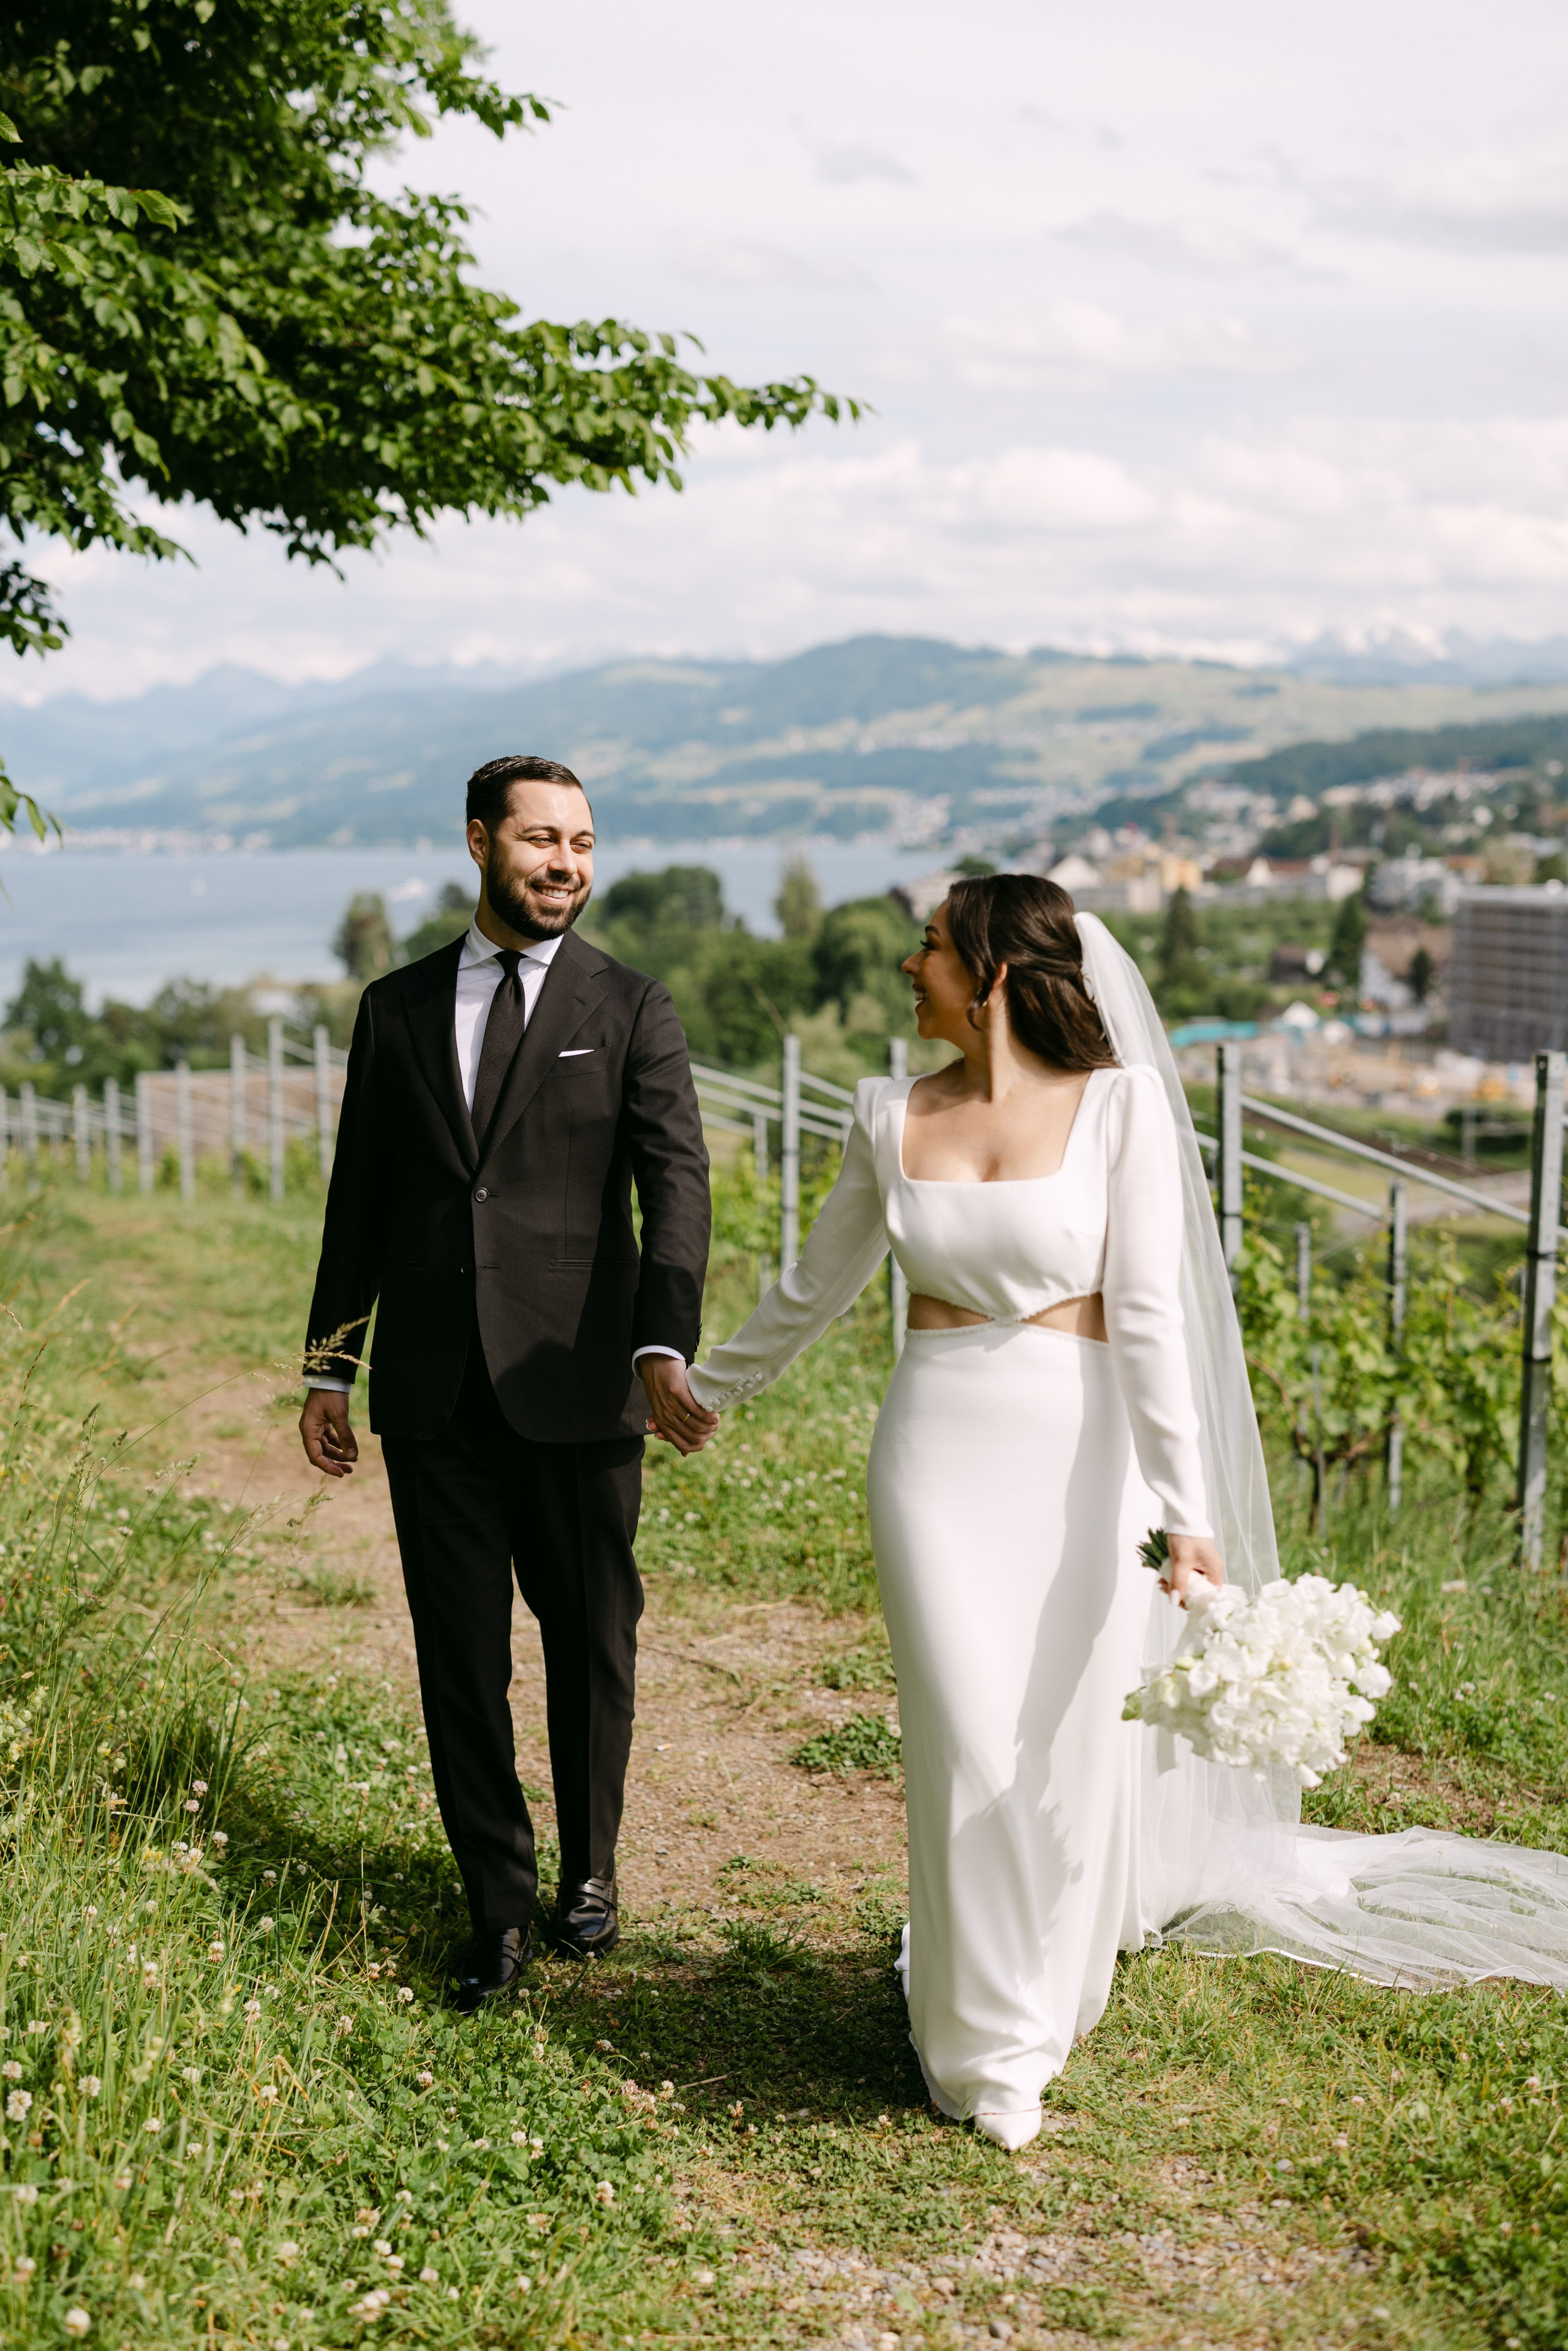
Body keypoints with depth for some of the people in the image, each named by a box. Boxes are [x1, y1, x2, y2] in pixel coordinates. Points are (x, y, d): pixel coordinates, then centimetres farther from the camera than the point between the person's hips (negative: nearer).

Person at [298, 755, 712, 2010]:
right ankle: (499, 1904, 18)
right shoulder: (397, 1007, 10)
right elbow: (360, 1199, 13)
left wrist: (666, 1346, -23)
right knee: (460, 1651, 5)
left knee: (591, 1636, 11)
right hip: (432, 1389, 2)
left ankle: (590, 1868, 32)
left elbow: (676, 1182, -8)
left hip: (576, 1383, -1)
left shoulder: (631, 1008, 2)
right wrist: (328, 1368, 11)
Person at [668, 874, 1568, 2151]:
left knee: (1074, 1745, 7)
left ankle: (1047, 1989, 35)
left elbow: (1148, 1312, -12)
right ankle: (991, 2043, 19)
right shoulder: (894, 1116, 4)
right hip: (940, 1455, 2)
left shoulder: (1120, 1102, -6)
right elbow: (816, 1286, 19)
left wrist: (1186, 1507, -18)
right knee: (974, 1753, -2)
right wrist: (711, 1386, 29)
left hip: (1080, 1457, -2)